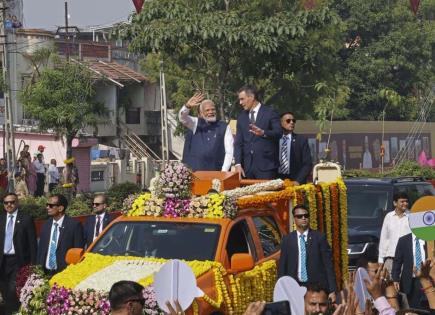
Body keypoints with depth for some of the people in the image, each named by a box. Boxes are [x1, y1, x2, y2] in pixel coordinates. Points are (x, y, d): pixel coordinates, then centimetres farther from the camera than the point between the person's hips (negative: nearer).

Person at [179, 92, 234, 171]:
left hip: (216, 171, -1)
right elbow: (182, 117, -7)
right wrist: (187, 106, -28)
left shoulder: (224, 128, 6)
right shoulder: (195, 124, 11)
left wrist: (224, 171, -9)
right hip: (194, 171, 1)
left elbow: (229, 151, 2)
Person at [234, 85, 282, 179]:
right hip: (247, 167, 4)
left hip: (266, 165, -4)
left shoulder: (270, 113, 1)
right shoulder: (241, 117, 14)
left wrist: (263, 133, -31)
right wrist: (238, 164, -3)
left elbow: (279, 132, -10)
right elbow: (238, 142, 10)